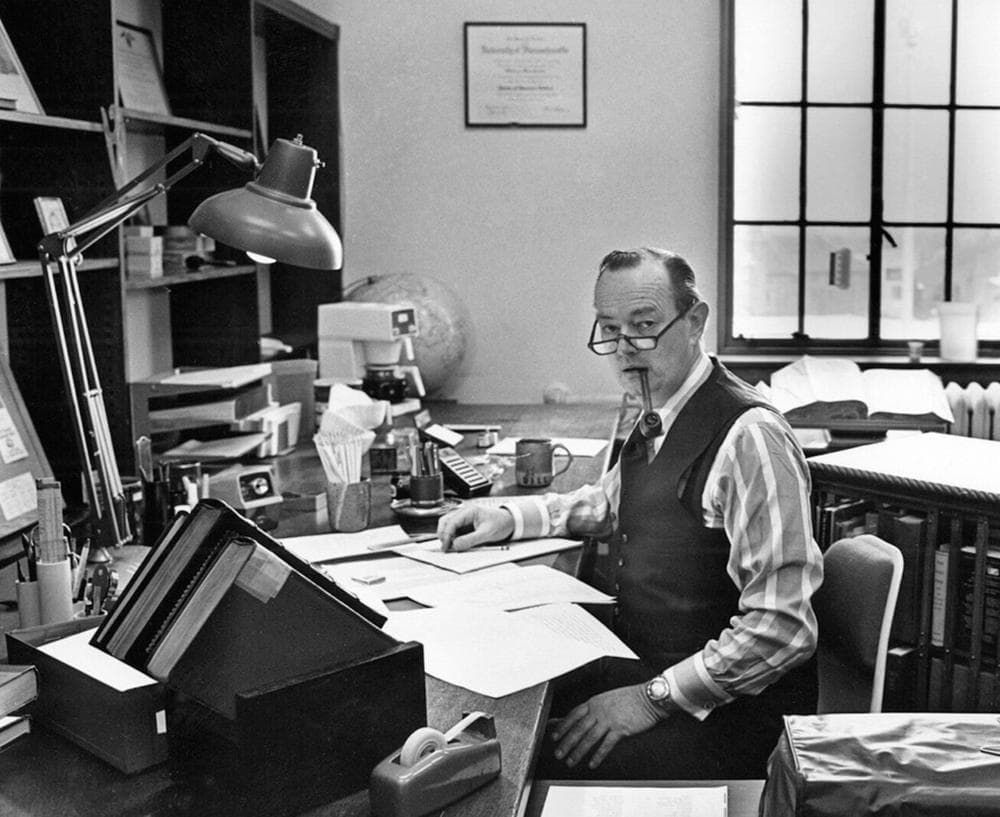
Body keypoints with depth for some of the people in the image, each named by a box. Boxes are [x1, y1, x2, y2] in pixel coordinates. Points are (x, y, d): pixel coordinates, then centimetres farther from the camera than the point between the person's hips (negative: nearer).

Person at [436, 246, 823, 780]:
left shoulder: (749, 438, -21)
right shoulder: (653, 418, 7)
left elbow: (781, 628, -23)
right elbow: (608, 503, 27)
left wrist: (654, 698, -22)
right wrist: (508, 517, 10)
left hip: (729, 713, -8)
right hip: (641, 667, 8)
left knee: (549, 764, -25)